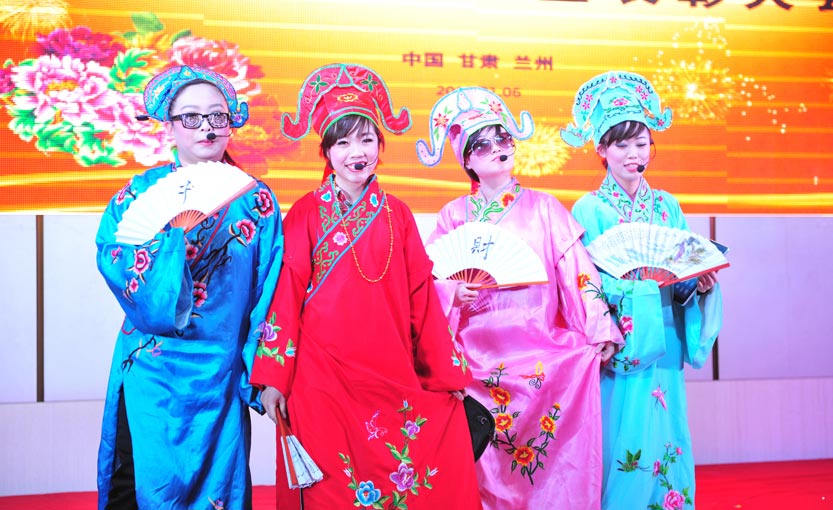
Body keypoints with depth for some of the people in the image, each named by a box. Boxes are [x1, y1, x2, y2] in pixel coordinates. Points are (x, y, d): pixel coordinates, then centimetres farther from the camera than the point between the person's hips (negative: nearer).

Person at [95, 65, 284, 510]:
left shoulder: (256, 200, 2)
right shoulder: (142, 192, 1)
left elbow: (269, 292, 1)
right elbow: (113, 260, -13)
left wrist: (258, 372, -3)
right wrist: (178, 225, -26)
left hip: (221, 373, 1)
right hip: (152, 372, -1)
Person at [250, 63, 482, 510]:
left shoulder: (395, 214, 6)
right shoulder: (307, 214, -1)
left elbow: (421, 295, 7)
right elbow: (286, 295, -3)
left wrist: (447, 371, 8)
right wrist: (273, 378, -7)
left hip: (393, 375, 3)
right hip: (322, 378, -2)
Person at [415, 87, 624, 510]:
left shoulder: (542, 207, 7)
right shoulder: (454, 215, 9)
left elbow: (576, 269, 1)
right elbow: (433, 282, 6)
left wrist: (599, 330, -6)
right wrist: (455, 294, -15)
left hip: (543, 347, 0)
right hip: (480, 354, 0)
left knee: (556, 458, -8)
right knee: (489, 465, -1)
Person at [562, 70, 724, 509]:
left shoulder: (668, 207, 10)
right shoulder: (589, 211, -4)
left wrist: (701, 281, -9)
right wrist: (648, 276, -24)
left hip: (662, 349, 4)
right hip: (615, 354, -4)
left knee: (665, 448, 8)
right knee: (620, 453, -2)